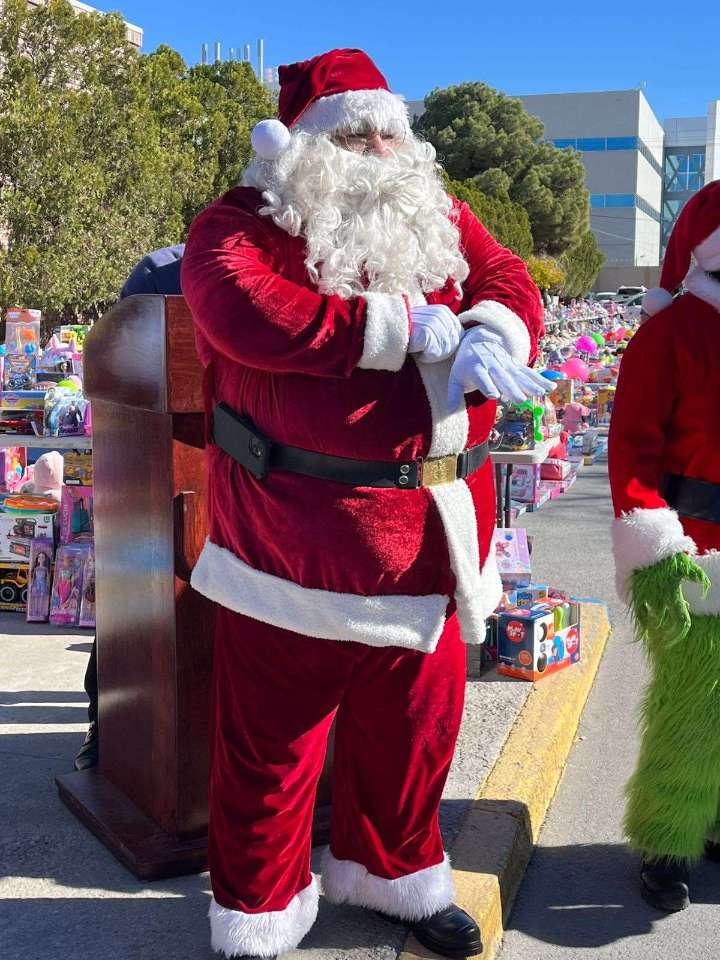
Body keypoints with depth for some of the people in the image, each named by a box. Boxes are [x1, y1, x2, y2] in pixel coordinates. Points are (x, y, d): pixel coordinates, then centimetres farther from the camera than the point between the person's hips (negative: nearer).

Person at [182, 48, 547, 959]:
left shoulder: (436, 218, 15)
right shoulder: (241, 226, -5)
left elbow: (509, 283, 8)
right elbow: (249, 314, -24)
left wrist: (489, 340, -19)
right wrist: (418, 328, -18)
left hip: (433, 537, 6)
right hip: (299, 539, -5)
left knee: (416, 724, 19)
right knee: (273, 742, 6)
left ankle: (389, 870, 44)